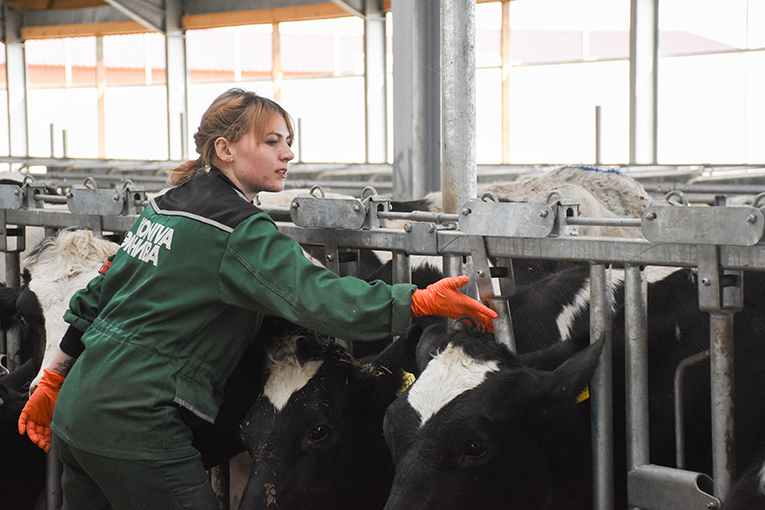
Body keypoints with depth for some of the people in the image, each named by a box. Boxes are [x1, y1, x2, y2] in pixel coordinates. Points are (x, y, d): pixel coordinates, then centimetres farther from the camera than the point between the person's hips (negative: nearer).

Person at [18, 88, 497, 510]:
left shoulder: (163, 207, 14)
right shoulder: (241, 233, -13)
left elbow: (95, 299, 19)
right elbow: (317, 296, -26)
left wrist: (53, 383, 25)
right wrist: (421, 301, -28)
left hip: (76, 411, 9)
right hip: (137, 428, -9)